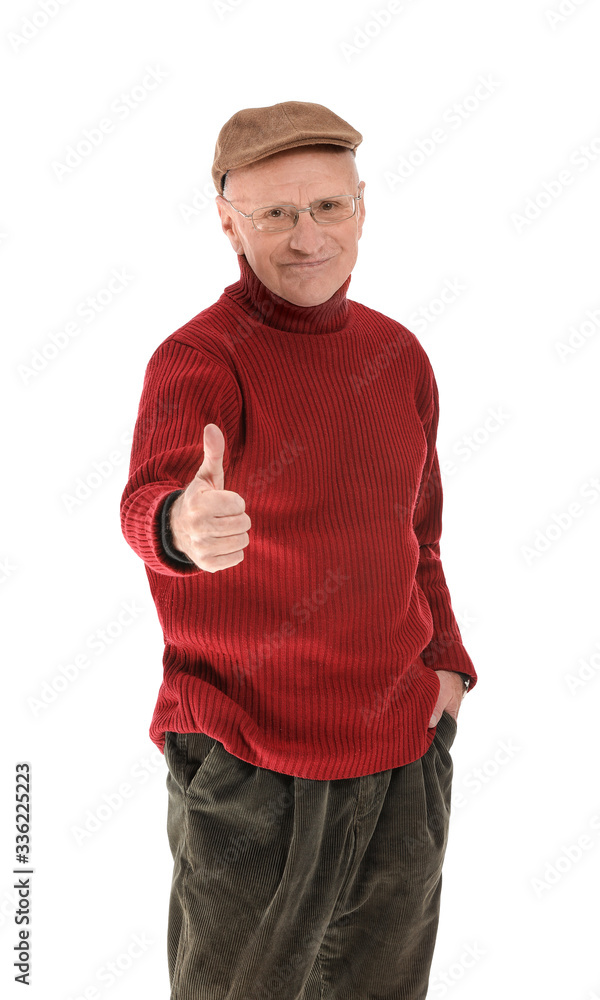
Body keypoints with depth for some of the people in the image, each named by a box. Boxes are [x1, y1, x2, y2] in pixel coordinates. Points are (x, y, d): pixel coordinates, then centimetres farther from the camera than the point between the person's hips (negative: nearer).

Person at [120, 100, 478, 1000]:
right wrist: (181, 526, -56)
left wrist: (446, 659, 7)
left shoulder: (400, 356, 6)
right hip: (252, 762, -5)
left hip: (406, 752, 6)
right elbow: (149, 497, -34)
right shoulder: (200, 359, -13)